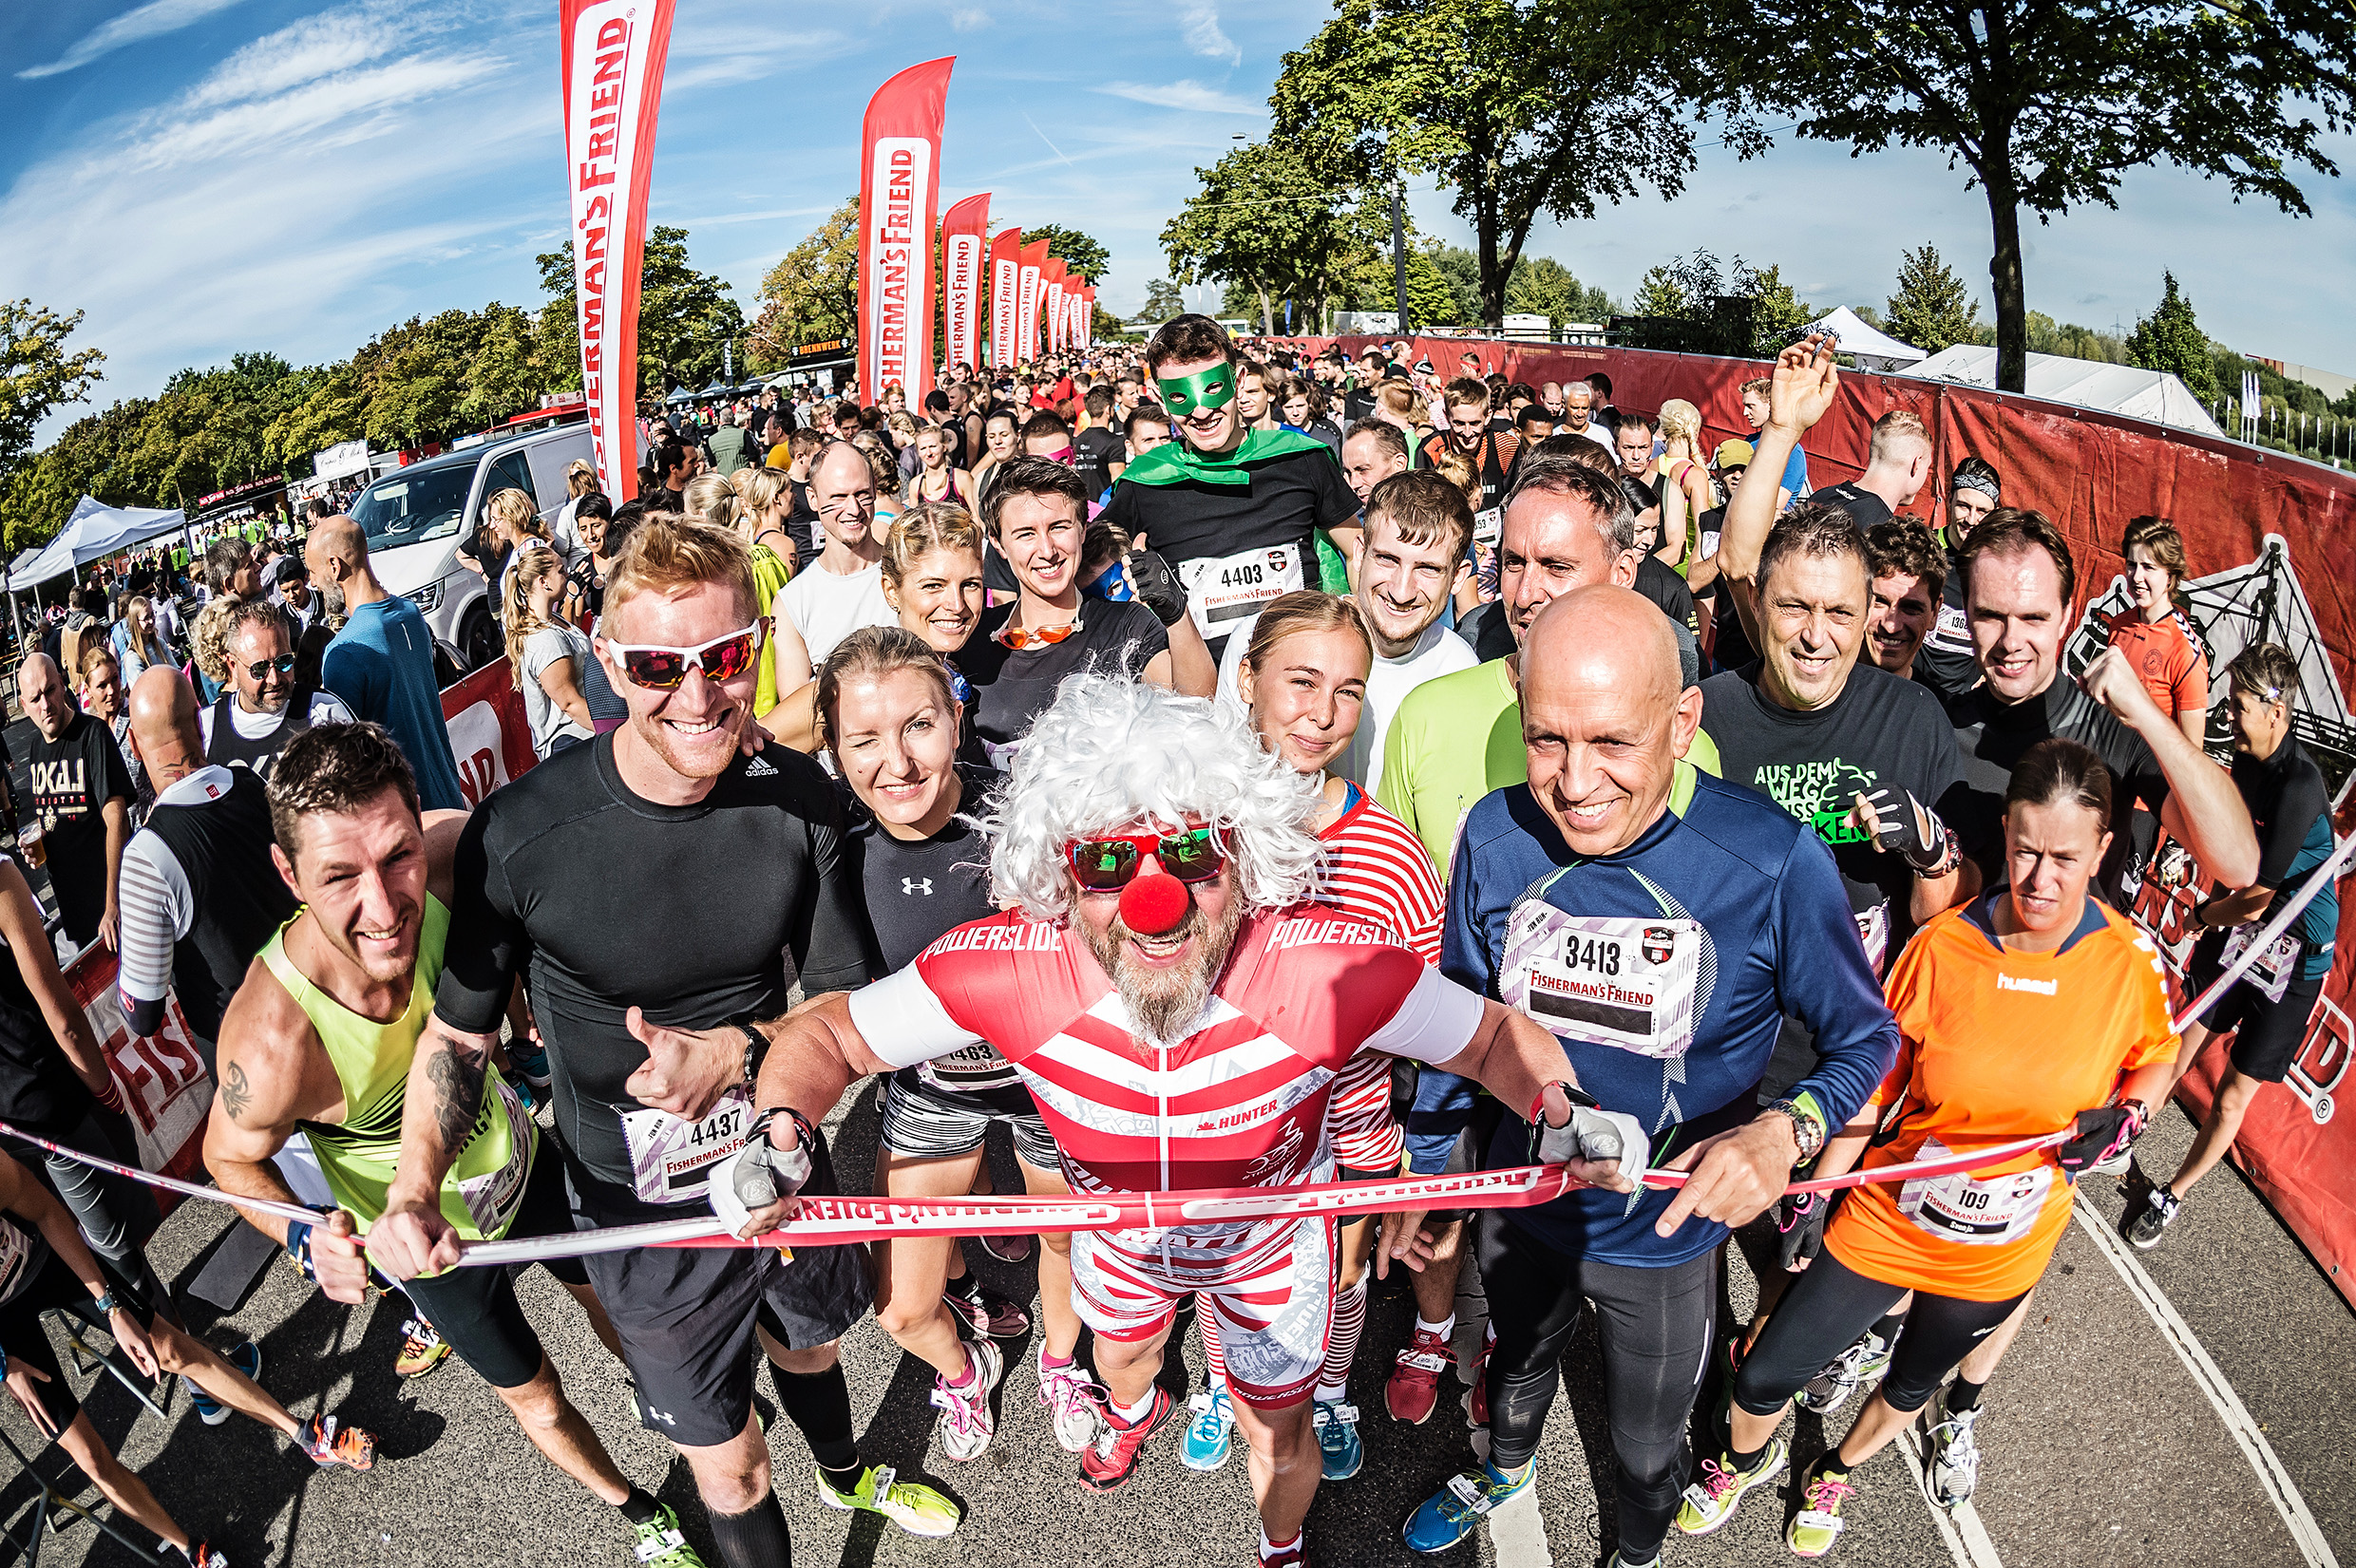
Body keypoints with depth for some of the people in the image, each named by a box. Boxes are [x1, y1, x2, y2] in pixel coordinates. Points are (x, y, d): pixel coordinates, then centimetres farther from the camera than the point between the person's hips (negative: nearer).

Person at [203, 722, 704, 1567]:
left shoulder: (446, 863, -33)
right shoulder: (272, 1043, -40)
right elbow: (231, 1157, -16)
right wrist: (305, 1238, -33)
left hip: (523, 1162, 3)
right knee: (536, 1398, 21)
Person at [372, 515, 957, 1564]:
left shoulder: (796, 797, -15)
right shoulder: (522, 834, -25)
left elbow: (845, 1001, -8)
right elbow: (459, 1034, -10)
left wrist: (729, 1052, -27)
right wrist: (413, 1190, -26)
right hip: (647, 1207, -3)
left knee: (808, 1341, 33)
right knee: (731, 1478, 13)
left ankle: (849, 1478, 67)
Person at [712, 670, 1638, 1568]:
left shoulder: (1333, 967, -41)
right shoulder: (1007, 968, -38)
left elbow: (1489, 1037, -23)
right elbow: (829, 1033, -23)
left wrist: (1562, 1113, -42)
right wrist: (778, 1130, -43)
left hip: (1271, 1233, -2)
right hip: (1118, 1228, 2)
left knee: (1277, 1438, 22)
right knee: (1120, 1349, 36)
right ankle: (1134, 1408, 77)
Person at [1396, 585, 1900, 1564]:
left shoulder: (1773, 862, -29)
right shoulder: (1495, 836, -19)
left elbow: (1866, 1039, -13)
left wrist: (1787, 1128, -33)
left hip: (1663, 1234, -2)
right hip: (1518, 1202, 2)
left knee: (1646, 1447, 25)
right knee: (1515, 1364, 33)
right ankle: (1507, 1469, 68)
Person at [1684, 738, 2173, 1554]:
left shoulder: (2129, 959, -14)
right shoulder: (1943, 943, -17)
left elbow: (2156, 1058, 7)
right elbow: (1877, 1080, -7)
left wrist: (2126, 1116, -15)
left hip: (2005, 1249, 1)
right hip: (1886, 1220, -1)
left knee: (1912, 1385, 23)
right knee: (1762, 1379, 4)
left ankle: (1837, 1473, 55)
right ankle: (1747, 1459, 40)